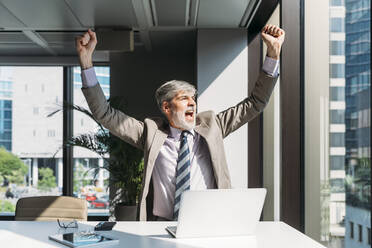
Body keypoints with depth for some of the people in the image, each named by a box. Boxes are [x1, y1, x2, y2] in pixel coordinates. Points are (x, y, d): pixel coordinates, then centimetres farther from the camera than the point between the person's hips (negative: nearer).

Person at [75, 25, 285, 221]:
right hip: (161, 225, -1)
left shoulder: (209, 125, 12)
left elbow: (255, 104, 11)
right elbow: (105, 114, 4)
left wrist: (274, 52, 2)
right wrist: (86, 59, -4)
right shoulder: (151, 132, 8)